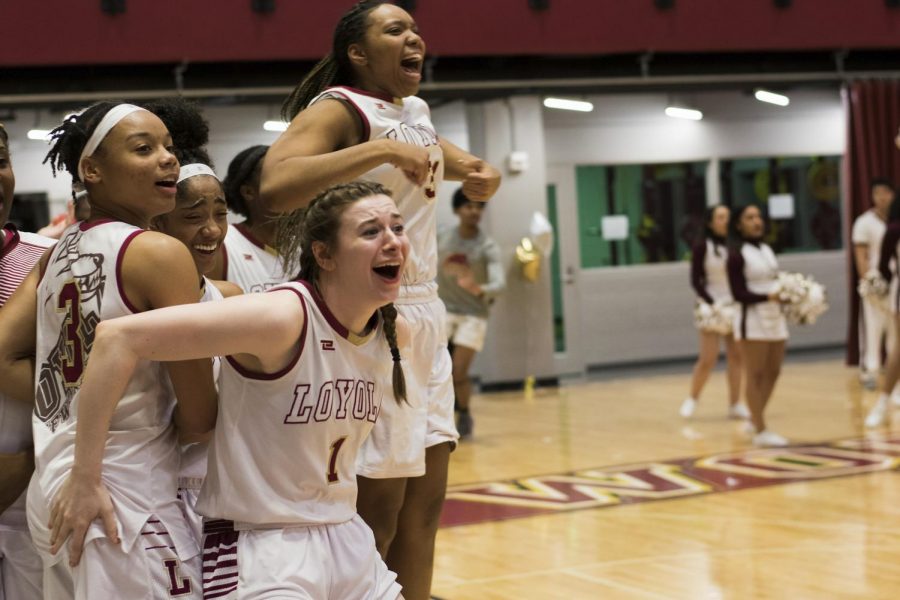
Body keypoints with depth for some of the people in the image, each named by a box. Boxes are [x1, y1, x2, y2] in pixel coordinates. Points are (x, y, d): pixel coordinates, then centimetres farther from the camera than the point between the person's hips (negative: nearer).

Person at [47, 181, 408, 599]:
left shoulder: (394, 334, 1)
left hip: (347, 538, 8)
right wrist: (85, 477, -26)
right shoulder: (282, 317, -22)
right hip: (262, 548, -7)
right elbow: (119, 336, -27)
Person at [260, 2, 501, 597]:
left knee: (425, 501, 10)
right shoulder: (339, 109, -12)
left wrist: (475, 172, 11)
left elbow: (442, 154, 34)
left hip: (423, 315, 9)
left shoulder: (417, 113, 12)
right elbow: (275, 186, -30)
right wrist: (383, 150, -31)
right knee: (379, 508, -6)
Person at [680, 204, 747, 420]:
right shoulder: (702, 247, -8)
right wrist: (711, 302, -19)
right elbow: (695, 281, -8)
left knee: (736, 356, 3)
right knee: (708, 359, -4)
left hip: (736, 305, 4)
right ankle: (692, 399, 17)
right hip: (712, 306, -3)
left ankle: (735, 404, 12)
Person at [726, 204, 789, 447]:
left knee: (773, 372, 9)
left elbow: (774, 282, 16)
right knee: (756, 375, -4)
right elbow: (739, 293, -14)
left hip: (775, 316, 7)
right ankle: (761, 431, -1)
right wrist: (768, 296, -25)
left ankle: (755, 419, 24)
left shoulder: (767, 250, 14)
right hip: (752, 318, -7)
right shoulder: (737, 255, -9)